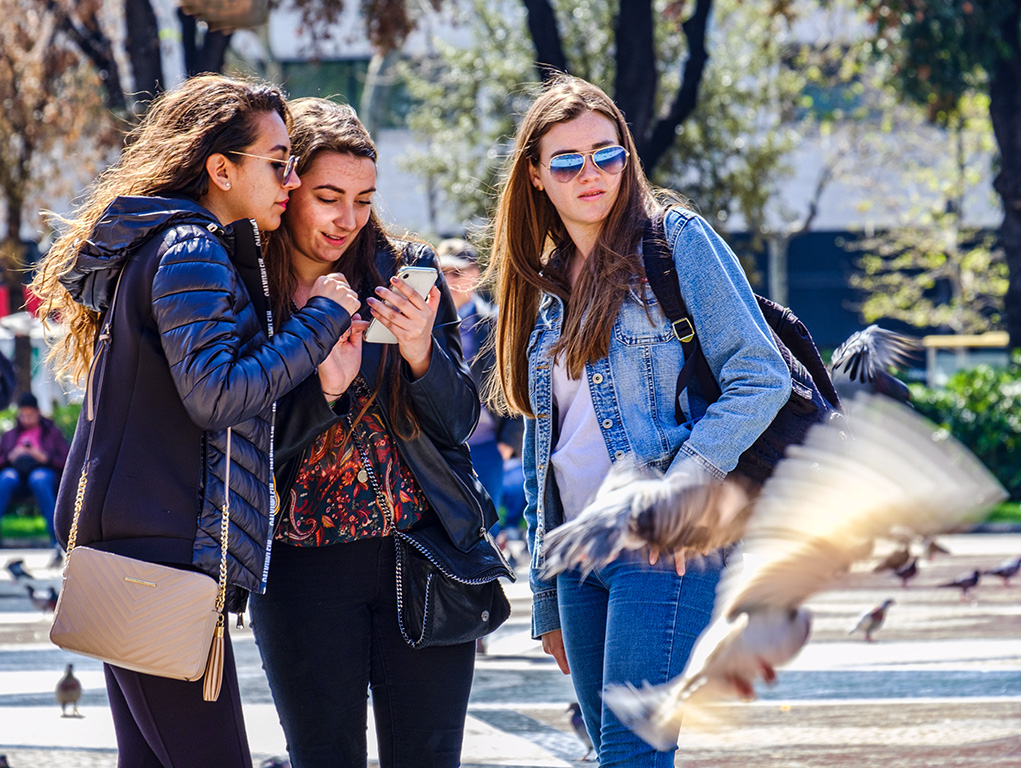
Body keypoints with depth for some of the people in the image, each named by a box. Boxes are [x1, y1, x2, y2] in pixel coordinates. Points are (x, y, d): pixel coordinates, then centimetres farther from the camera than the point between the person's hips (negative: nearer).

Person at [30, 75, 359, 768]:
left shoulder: (188, 247, 22)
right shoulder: (189, 252, -10)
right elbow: (216, 394, -22)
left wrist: (318, 385, 4)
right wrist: (323, 318, -12)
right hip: (162, 550, -11)